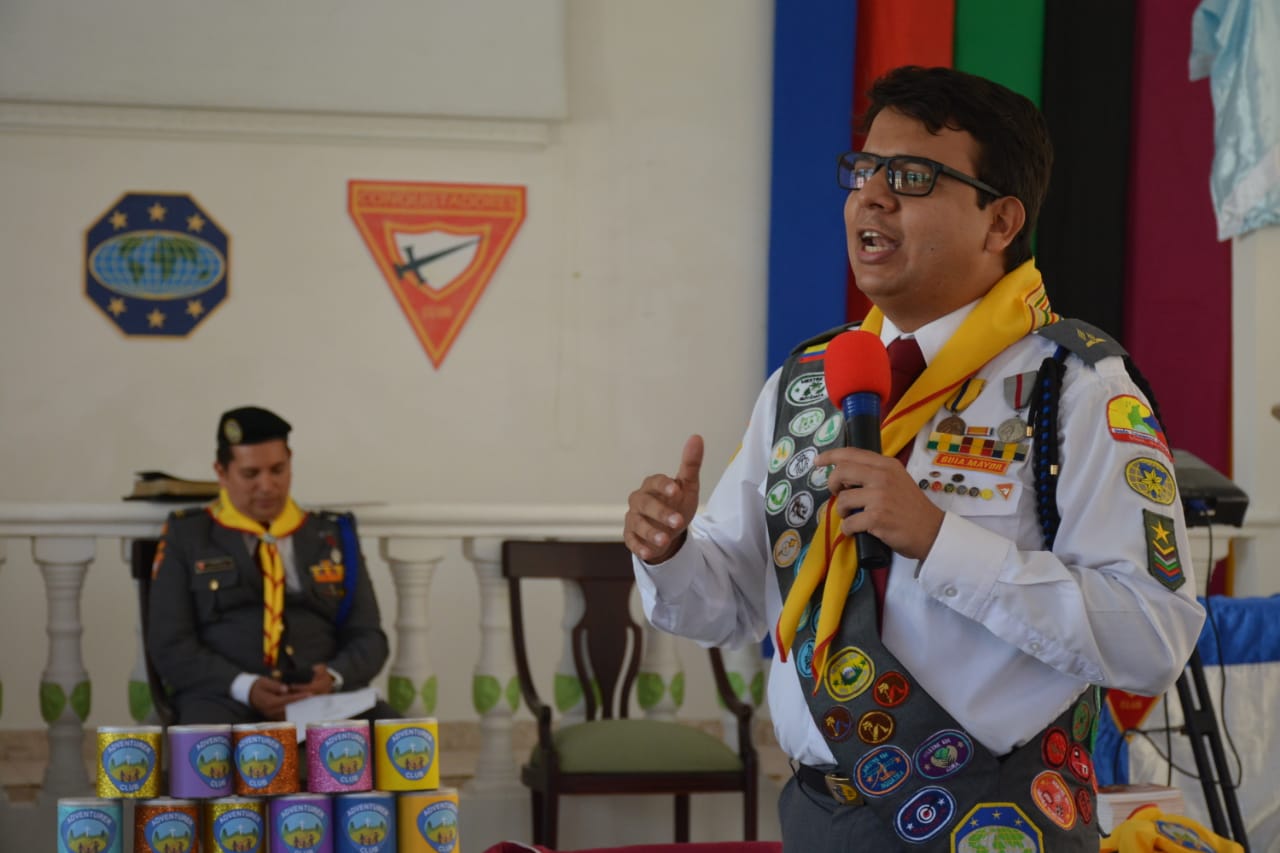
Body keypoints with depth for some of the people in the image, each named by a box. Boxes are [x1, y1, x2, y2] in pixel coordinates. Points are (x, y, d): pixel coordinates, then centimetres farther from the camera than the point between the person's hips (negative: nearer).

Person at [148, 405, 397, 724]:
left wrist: (334, 678, -8)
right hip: (224, 701, -3)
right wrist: (244, 687, -14)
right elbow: (169, 646, 3)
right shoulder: (186, 537, 11)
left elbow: (368, 637, 15)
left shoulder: (334, 536, 18)